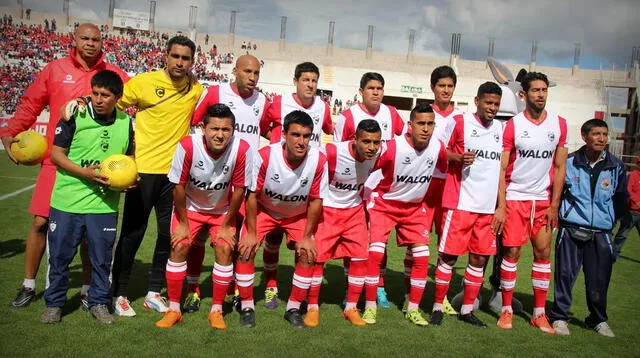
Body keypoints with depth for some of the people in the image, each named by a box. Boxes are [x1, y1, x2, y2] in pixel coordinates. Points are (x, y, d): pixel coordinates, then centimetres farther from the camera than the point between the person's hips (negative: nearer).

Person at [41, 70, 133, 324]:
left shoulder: (126, 122, 3)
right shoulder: (75, 115, -5)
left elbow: (129, 158, 17)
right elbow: (56, 153, -4)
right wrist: (85, 173, -18)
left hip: (104, 205, 2)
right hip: (67, 201, -1)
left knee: (102, 258, 9)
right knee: (59, 255, 10)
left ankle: (99, 303, 26)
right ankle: (54, 303, 28)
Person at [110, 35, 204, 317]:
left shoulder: (196, 90, 4)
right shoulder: (144, 82, -6)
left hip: (175, 171, 4)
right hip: (143, 168, -3)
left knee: (169, 233, 9)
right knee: (133, 233, 4)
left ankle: (154, 292, 25)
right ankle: (119, 294, 20)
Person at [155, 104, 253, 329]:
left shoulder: (241, 150, -28)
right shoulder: (188, 146, -30)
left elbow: (239, 190, -16)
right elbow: (179, 185, -16)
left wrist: (226, 226, -9)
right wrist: (183, 223, -9)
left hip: (222, 209, 1)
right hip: (190, 206, 0)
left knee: (225, 248, -11)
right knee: (179, 247, -11)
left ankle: (217, 310, 5)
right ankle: (174, 309, 4)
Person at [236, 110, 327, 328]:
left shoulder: (319, 160, -27)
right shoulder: (265, 156, -30)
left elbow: (316, 200, -13)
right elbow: (253, 195, -17)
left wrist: (307, 236, -11)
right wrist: (251, 233, -16)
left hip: (299, 214, 1)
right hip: (265, 209, -1)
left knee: (308, 253, -13)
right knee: (246, 249, -16)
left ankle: (293, 308, 6)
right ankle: (247, 306, 2)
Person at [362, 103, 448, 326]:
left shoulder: (438, 148, -12)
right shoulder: (392, 147, -25)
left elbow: (446, 169, 10)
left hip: (414, 207, 4)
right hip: (384, 204, -4)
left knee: (422, 257, -3)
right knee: (375, 253, -14)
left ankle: (413, 309, 14)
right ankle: (370, 307, 3)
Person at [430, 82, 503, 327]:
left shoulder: (500, 128, 13)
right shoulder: (460, 122, -2)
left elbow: (500, 166, 19)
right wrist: (459, 157, -19)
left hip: (488, 206, 5)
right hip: (460, 203, -5)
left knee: (480, 258, 9)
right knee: (449, 255, -1)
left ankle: (467, 309, 22)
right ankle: (438, 306, 13)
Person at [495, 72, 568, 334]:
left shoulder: (559, 124, 2)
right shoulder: (512, 125, -6)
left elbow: (559, 167, 4)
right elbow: (501, 168, -8)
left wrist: (554, 205, -1)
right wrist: (501, 206, -14)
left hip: (543, 199, 3)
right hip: (515, 197, -3)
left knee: (543, 252, 4)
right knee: (512, 252, -1)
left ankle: (539, 313, 15)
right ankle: (507, 310, 11)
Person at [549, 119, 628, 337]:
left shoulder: (616, 167, 3)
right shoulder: (569, 163, -3)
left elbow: (621, 199, 15)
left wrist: (610, 219, 13)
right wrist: (562, 213, 6)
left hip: (601, 233, 2)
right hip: (571, 230, -2)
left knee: (599, 279, 6)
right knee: (565, 275, -1)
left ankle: (598, 320, 25)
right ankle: (559, 317, 13)